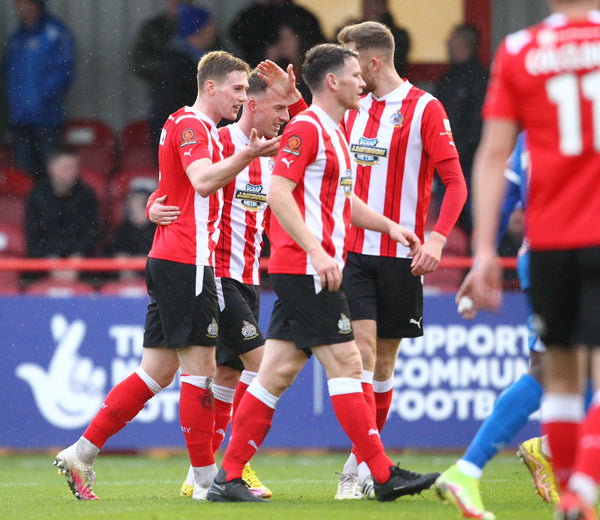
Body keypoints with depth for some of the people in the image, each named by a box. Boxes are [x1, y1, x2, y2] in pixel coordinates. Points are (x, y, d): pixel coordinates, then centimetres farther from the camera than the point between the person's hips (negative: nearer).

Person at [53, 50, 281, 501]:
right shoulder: (191, 126, -10)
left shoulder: (200, 128, 22)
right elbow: (203, 180, -28)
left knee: (158, 371, 9)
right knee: (200, 366, -7)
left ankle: (81, 455, 9)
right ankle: (207, 478, -4)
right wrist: (249, 155, -38)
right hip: (186, 262, -10)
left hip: (168, 261, 10)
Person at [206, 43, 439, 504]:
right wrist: (316, 251, -25)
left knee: (279, 371, 7)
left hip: (305, 271, 10)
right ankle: (384, 475, -7)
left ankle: (229, 476, 6)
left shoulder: (333, 133, 20)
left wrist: (389, 226, 22)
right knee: (345, 363, -8)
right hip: (304, 269, -10)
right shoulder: (306, 128, -11)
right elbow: (278, 192, -20)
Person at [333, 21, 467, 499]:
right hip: (353, 249, 3)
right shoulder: (352, 110, 10)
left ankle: (368, 463, 17)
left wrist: (437, 239, -21)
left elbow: (455, 182, -7)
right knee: (362, 345, -11)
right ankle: (363, 461, -13)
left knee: (385, 356, 6)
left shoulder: (424, 109, -5)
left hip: (401, 254, -3)